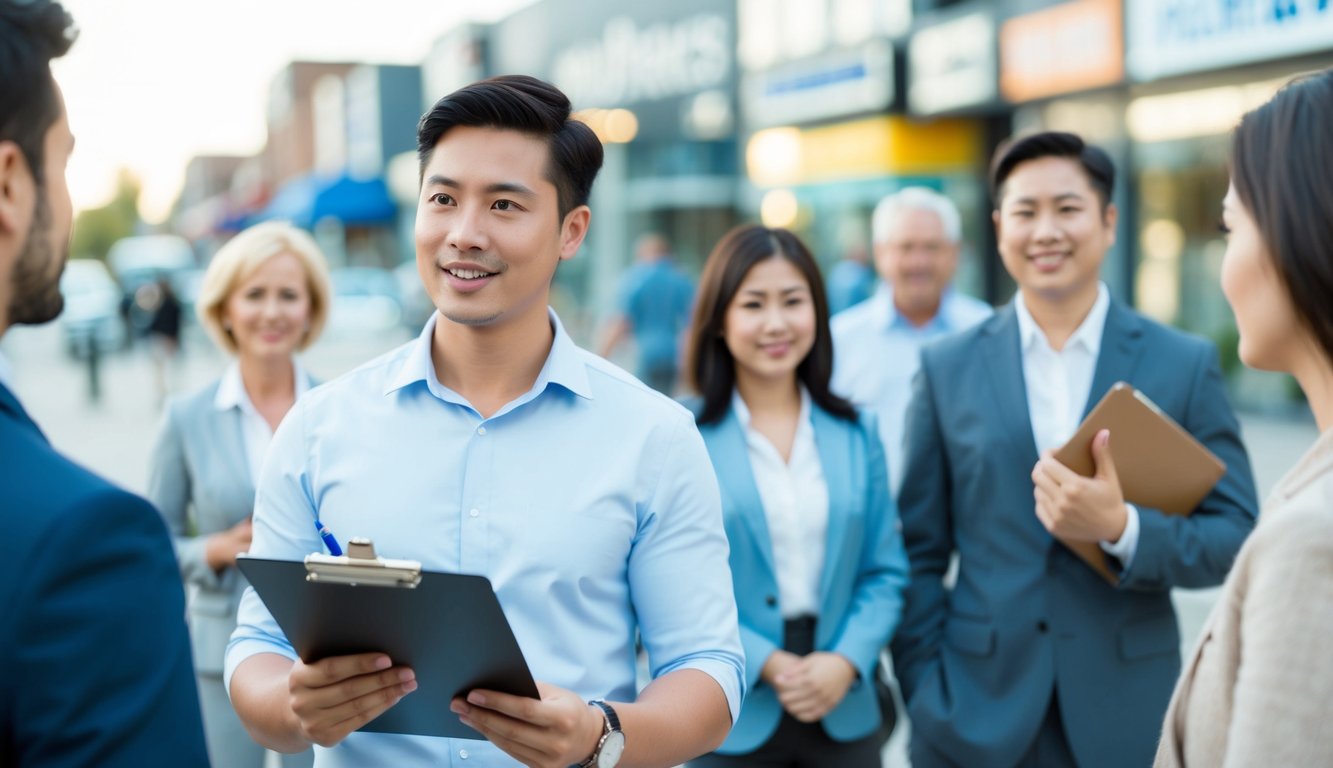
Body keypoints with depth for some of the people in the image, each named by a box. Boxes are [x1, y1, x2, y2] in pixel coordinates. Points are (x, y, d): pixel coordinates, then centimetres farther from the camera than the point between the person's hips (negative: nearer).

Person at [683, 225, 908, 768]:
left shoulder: (855, 433, 5)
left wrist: (847, 660, -10)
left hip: (843, 712, 3)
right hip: (734, 721, -3)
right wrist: (764, 663, -16)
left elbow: (885, 571, 5)